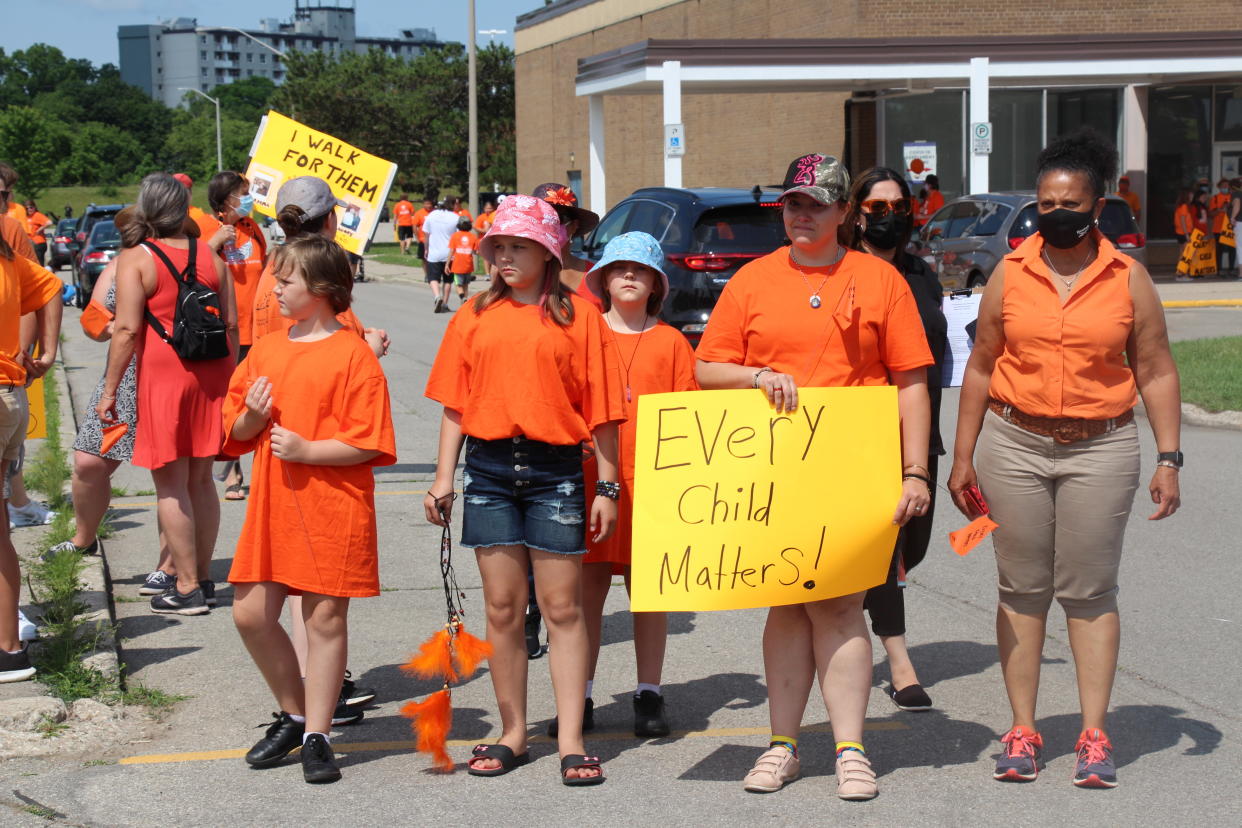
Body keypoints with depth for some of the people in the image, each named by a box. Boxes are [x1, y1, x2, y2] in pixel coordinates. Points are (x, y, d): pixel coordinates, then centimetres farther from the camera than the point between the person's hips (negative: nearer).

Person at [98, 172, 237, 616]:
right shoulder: (210, 255, 6)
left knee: (171, 486, 1)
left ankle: (187, 588, 3)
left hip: (163, 376, -5)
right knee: (200, 480, 15)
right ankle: (203, 579, 22)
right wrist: (228, 376, 18)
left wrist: (110, 390, -9)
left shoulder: (135, 259, -7)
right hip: (211, 375, 5)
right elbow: (232, 323, 8)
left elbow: (127, 329, -13)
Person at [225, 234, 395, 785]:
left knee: (325, 616, 1)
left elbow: (368, 444, -12)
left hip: (333, 508, -6)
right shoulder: (266, 352, 12)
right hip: (271, 503, 6)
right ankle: (293, 715, 26)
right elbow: (236, 432, 17)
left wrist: (305, 449, -20)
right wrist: (251, 418, -4)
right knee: (250, 612, 6)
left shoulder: (353, 355, -8)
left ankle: (316, 737, 12)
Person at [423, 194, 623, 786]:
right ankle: (512, 733, 18)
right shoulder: (475, 317, 9)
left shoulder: (578, 316, 1)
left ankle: (570, 742, 4)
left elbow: (600, 409, 1)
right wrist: (444, 476, 3)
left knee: (563, 607, 0)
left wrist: (607, 486, -2)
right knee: (502, 608, 7)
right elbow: (456, 402, 10)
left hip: (555, 469, -2)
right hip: (489, 467, 2)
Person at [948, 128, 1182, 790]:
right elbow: (981, 366, 9)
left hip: (1100, 449, -1)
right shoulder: (1010, 273, 5)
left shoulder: (1128, 279, 2)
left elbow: (1156, 372, 4)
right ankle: (1023, 730, 11)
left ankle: (1094, 735, 6)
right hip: (1014, 444, 1)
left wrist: (1168, 458, -3)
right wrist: (964, 456, 6)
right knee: (1022, 589, 4)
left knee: (1090, 592, 1)